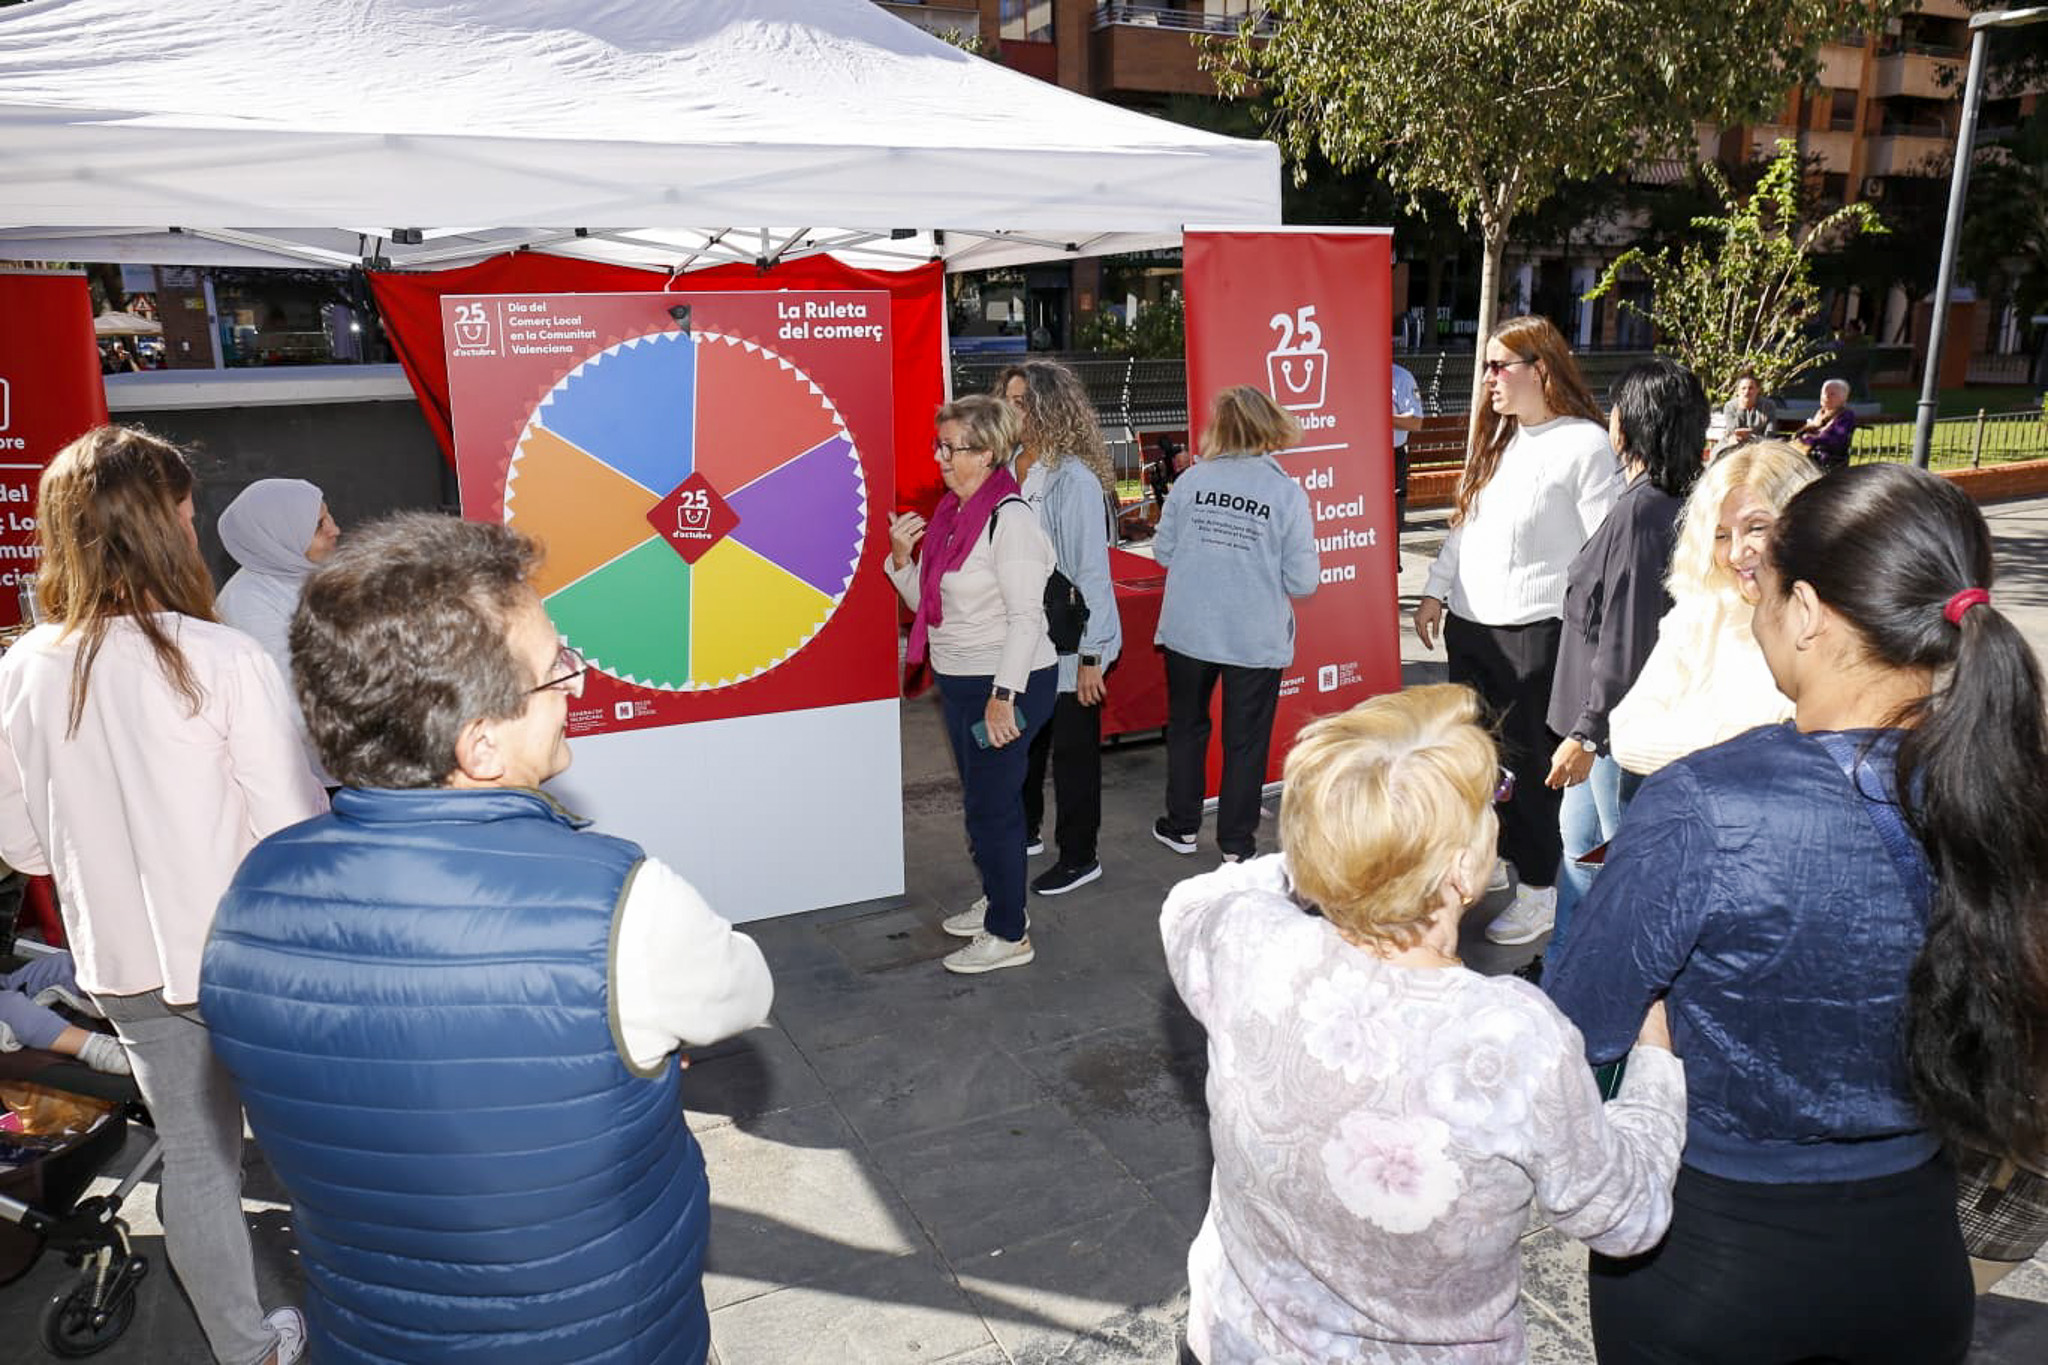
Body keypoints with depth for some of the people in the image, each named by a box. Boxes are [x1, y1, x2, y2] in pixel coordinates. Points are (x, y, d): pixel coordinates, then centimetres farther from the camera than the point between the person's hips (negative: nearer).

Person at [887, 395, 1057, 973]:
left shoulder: (1010, 519, -18)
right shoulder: (951, 512, 8)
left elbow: (1026, 617, -22)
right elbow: (924, 601, 13)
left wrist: (1002, 697, -25)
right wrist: (901, 556, -4)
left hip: (1007, 685, -9)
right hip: (959, 681, 9)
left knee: (991, 807, -1)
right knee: (985, 800, 21)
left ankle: (1008, 935, 12)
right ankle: (997, 900, 38)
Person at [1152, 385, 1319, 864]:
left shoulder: (1191, 480, -6)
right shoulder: (1287, 493, -10)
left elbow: (1163, 551, 1)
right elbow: (1303, 582, -10)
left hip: (1188, 631, 2)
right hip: (1256, 640, -2)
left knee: (1186, 726, 20)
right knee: (1246, 740, 12)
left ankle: (1182, 826, 32)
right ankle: (1236, 842, 22)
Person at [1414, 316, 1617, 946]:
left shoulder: (1585, 444, -11)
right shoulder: (1495, 440, 13)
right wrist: (1435, 591, 13)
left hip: (1535, 633, -7)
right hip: (1470, 627, 7)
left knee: (1530, 761, 1)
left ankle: (1540, 888, 15)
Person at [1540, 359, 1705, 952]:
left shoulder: (1641, 510, -22)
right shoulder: (1669, 502, 7)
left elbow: (1625, 638, -23)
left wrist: (1588, 731, -18)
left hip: (1623, 723, -10)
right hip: (1610, 716, 10)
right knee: (1578, 832, 22)